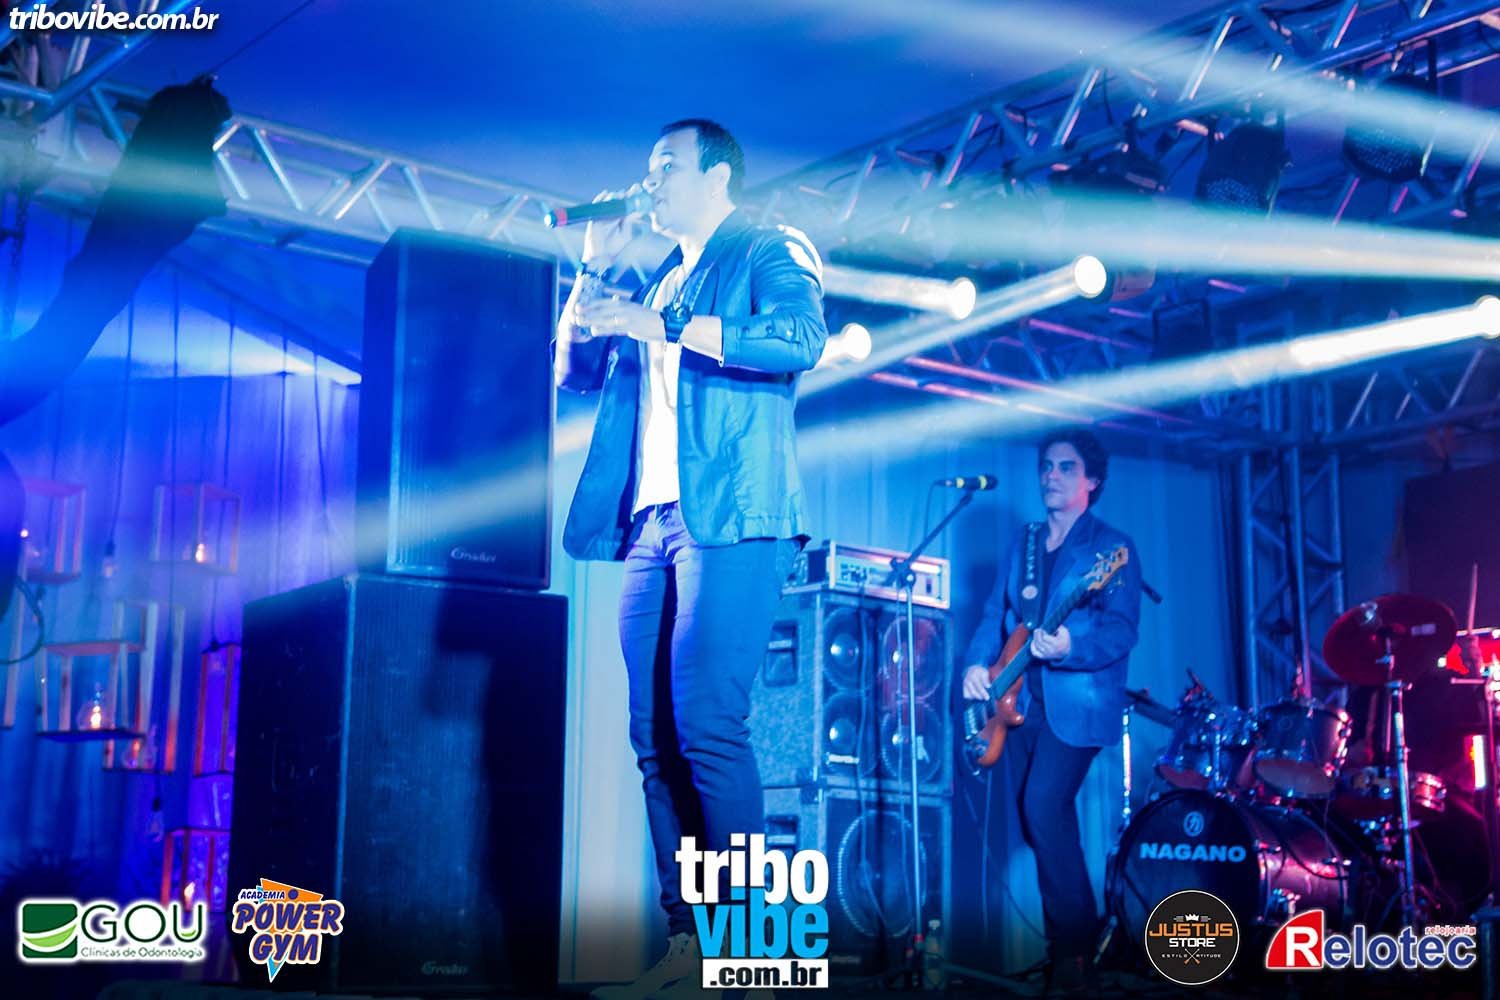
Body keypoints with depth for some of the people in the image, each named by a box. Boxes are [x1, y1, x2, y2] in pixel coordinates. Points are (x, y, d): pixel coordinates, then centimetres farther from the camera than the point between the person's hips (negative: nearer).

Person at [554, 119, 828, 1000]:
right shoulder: (658, 283, 27)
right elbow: (578, 373, 25)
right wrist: (598, 270, 13)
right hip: (652, 523, 8)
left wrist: (659, 326, -16)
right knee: (656, 741, 1)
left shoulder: (771, 253, 6)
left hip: (730, 520, -7)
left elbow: (800, 340, -14)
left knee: (706, 727, -16)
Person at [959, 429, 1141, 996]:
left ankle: (1076, 946, -10)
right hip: (1020, 700, 7)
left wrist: (1070, 646, -34)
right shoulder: (1024, 542, 15)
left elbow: (1122, 630, -15)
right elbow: (996, 612, 13)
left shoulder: (1112, 547, -4)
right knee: (1040, 819, 9)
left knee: (1044, 809, -20)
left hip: (1076, 702, -7)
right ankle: (1067, 940, 23)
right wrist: (977, 663, -6)